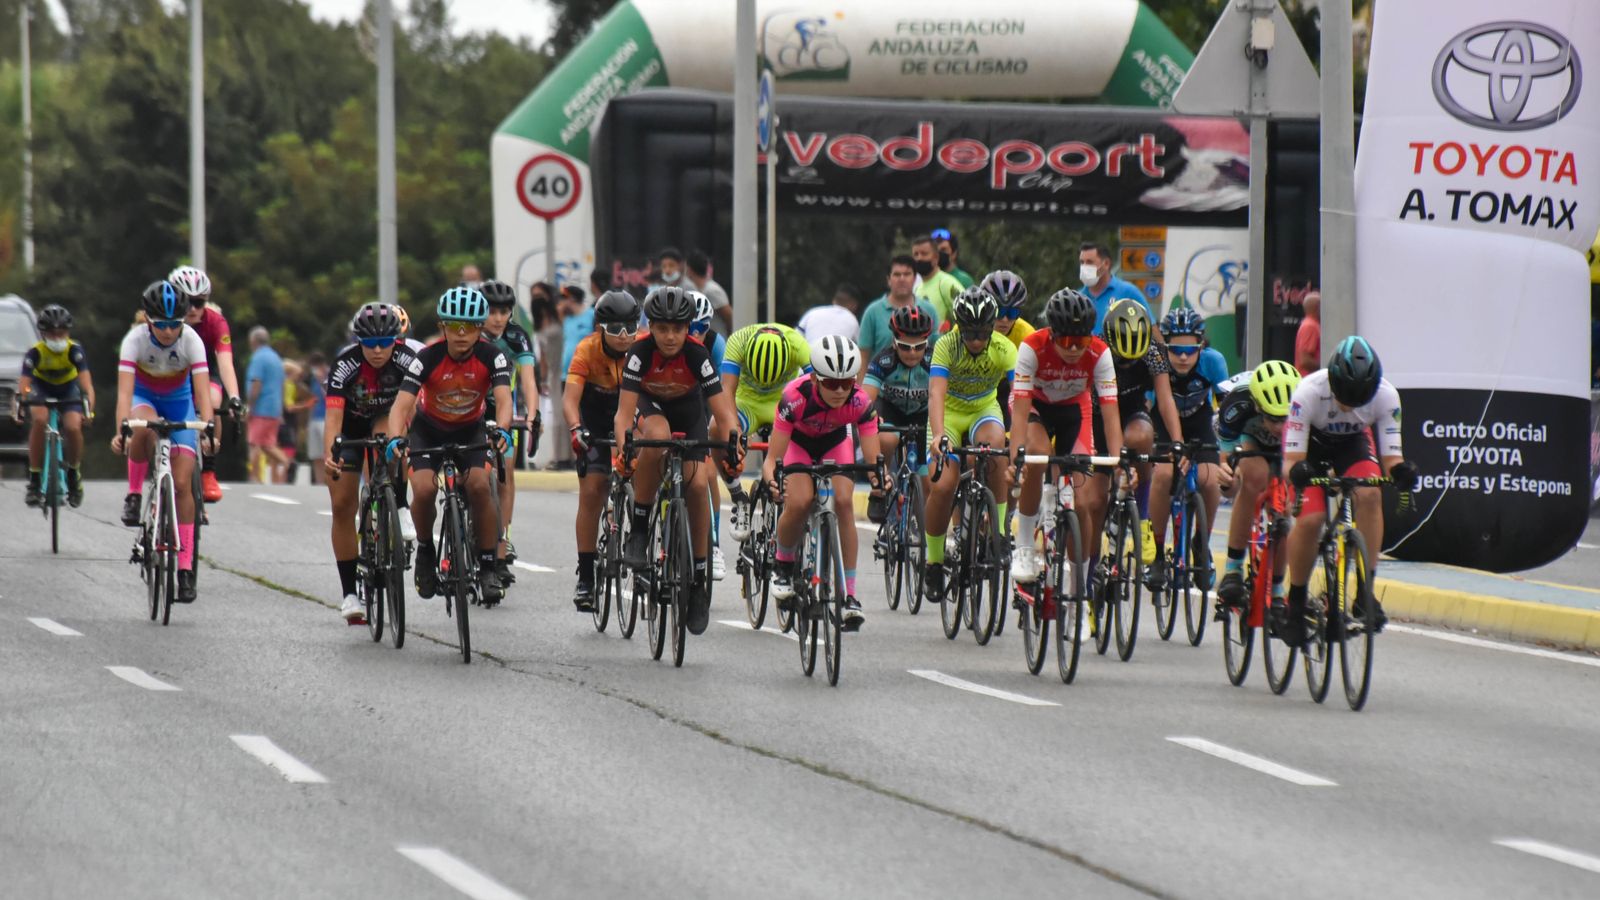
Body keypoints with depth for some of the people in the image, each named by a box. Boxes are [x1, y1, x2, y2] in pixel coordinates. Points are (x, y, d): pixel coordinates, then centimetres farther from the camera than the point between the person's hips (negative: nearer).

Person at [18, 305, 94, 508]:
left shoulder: (74, 350, -27)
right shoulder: (35, 352, -28)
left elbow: (86, 383, -36)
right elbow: (23, 384, -37)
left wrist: (89, 407, -53)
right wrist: (20, 407, -56)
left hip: (68, 388, 1)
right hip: (42, 388, -1)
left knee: (73, 427, -26)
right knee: (40, 419, -32)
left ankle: (73, 473, 4)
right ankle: (34, 480, -22)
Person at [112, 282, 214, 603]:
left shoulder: (191, 341, -26)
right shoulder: (135, 340, -28)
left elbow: (202, 389, -33)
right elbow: (125, 389, -36)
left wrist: (207, 427, -48)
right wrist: (121, 429, -50)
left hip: (179, 399, 0)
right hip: (144, 396, 0)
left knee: (182, 483, -11)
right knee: (144, 428, -40)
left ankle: (185, 569, -7)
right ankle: (134, 495, -16)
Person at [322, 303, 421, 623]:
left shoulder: (406, 359, -28)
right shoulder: (345, 365, -31)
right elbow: (333, 417, -39)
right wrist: (329, 457, -56)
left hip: (385, 419, 0)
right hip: (350, 425, 0)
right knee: (342, 506, -8)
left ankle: (400, 511, -24)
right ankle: (349, 594, 0)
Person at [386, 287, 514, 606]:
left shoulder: (491, 357, -24)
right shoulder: (428, 358, -28)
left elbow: (503, 399, -36)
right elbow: (402, 404, -35)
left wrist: (501, 430, -58)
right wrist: (395, 439, -55)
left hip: (470, 430, 1)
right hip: (429, 429, -1)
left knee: (480, 486, -25)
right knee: (424, 489, -25)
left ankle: (488, 566, -11)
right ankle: (425, 551, 4)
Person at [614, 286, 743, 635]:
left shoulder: (697, 354, -30)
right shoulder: (641, 352, -31)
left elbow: (722, 411, -31)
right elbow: (625, 411, -35)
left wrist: (731, 446, -48)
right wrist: (622, 448, -52)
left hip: (689, 408, 1)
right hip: (651, 404, -1)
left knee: (697, 483, -18)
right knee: (657, 436, -37)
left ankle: (700, 572, -3)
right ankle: (639, 530, -23)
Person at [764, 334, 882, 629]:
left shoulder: (860, 402, -32)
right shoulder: (796, 396, -38)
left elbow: (872, 457, -32)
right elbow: (773, 457, -36)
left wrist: (878, 474, -55)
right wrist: (771, 475, -58)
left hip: (835, 442, 2)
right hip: (797, 441, -2)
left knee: (844, 502, -21)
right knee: (799, 502, -27)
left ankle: (849, 594, -15)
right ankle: (783, 565, 2)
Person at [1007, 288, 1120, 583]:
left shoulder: (1099, 353, -27)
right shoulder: (1032, 348, -32)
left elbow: (1111, 413, -29)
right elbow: (1020, 410, -35)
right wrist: (1015, 458, -48)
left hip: (1074, 408, 2)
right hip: (1035, 405, -2)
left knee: (1087, 501, -12)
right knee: (1037, 454, -36)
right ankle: (1024, 549, -22)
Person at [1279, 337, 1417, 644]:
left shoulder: (1386, 396, -30)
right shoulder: (1309, 392, -36)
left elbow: (1390, 457, -26)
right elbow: (1290, 460, -34)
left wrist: (1399, 470, -49)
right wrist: (1297, 471, -58)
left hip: (1353, 442, 2)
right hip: (1311, 444, -2)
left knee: (1370, 494, -29)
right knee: (1310, 518, -23)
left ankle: (1366, 592, -22)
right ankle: (1295, 606, -3)